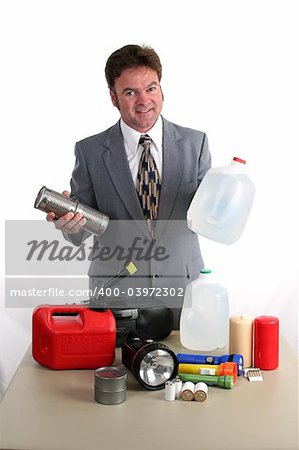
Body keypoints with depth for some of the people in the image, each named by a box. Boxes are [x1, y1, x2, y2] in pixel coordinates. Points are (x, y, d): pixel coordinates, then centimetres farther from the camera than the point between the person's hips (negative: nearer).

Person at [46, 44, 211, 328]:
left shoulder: (194, 143, -1)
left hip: (182, 292, 1)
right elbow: (79, 234, 0)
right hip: (115, 293, -1)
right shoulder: (90, 151, -3)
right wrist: (70, 224, -22)